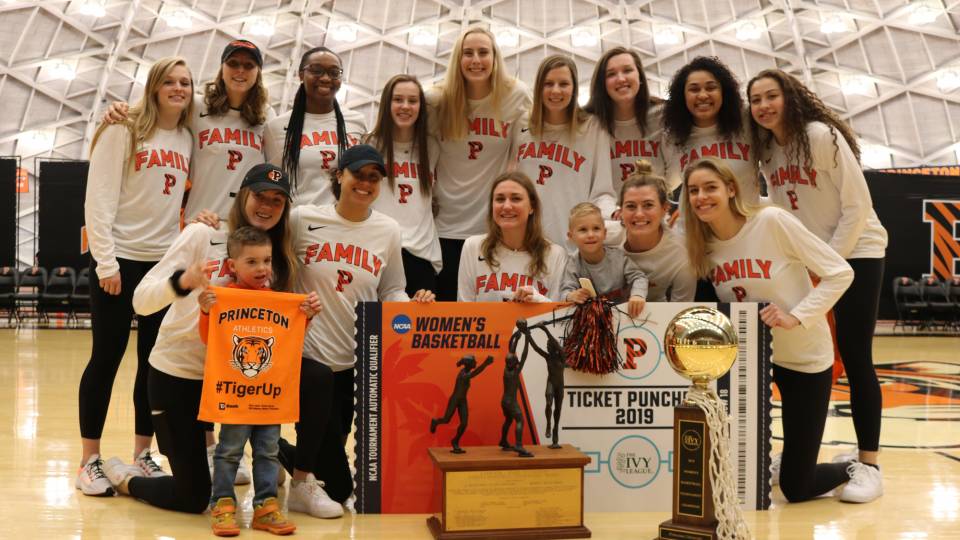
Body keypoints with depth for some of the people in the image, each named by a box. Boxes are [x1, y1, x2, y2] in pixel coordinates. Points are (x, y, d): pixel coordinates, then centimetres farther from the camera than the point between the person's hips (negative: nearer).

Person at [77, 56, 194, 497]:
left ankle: (142, 455, 19)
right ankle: (90, 461, 10)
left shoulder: (187, 140, 11)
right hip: (121, 259, -5)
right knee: (106, 358, 0)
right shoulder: (123, 132, -5)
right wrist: (106, 262, -14)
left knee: (155, 361, 8)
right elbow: (99, 199, -9)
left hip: (166, 262, 5)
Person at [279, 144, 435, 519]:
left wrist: (413, 306, -12)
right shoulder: (303, 219, -6)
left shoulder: (388, 231, 3)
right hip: (306, 353, -3)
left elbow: (391, 293, 9)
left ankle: (287, 454, 41)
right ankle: (302, 482, -7)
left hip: (356, 360, 4)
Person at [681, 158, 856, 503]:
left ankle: (856, 470, 29)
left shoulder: (771, 221, -19)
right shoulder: (702, 246, -3)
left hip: (803, 357, -5)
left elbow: (840, 273, -17)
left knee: (796, 488, -2)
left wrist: (796, 316, -26)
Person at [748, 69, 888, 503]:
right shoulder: (766, 149, 2)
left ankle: (869, 465, -1)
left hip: (856, 252, -6)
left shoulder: (822, 136, -17)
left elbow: (857, 207, -17)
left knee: (854, 358, -9)